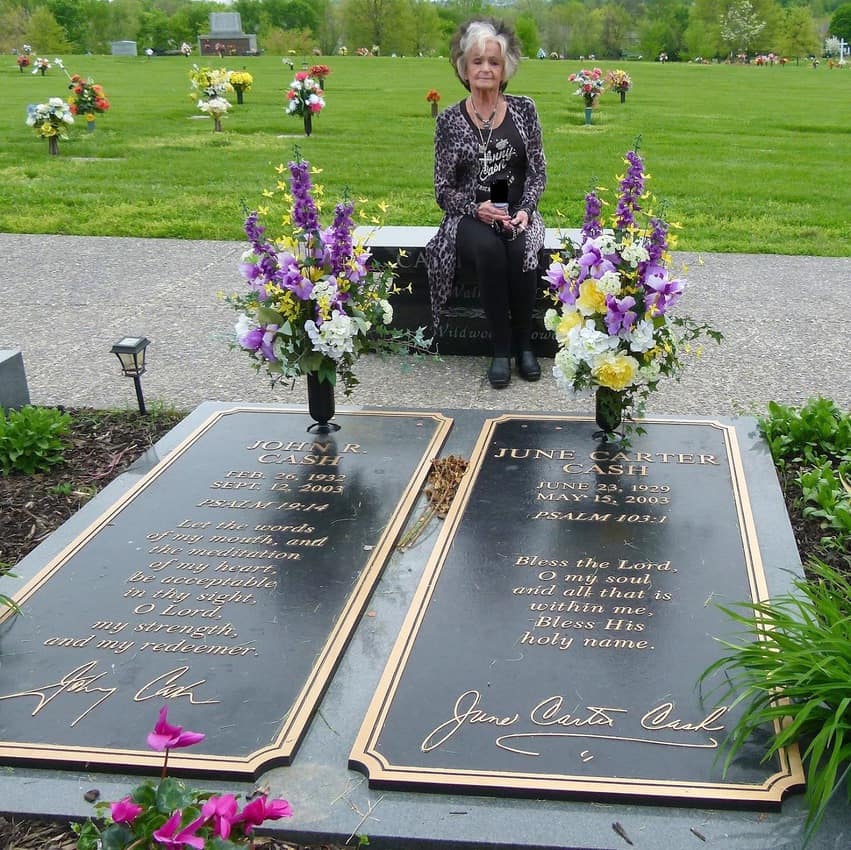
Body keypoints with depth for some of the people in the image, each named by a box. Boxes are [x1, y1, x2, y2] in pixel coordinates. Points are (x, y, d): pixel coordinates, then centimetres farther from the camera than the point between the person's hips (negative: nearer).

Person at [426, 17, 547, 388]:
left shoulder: (523, 109, 5)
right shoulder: (449, 119, 2)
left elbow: (537, 171, 5)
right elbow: (443, 190, 2)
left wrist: (524, 210, -13)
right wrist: (476, 208, -17)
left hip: (517, 214, 1)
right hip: (470, 217, -1)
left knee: (520, 249, -33)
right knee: (488, 249, -35)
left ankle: (523, 343, -16)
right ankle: (501, 348, -24)